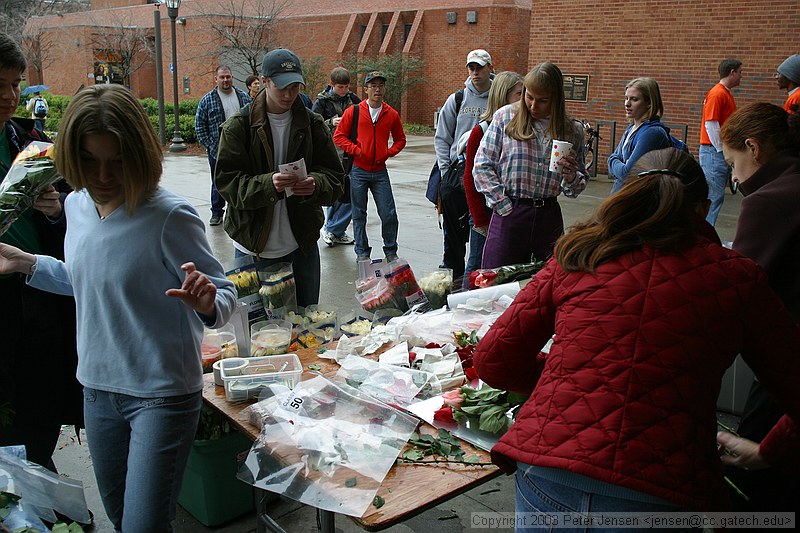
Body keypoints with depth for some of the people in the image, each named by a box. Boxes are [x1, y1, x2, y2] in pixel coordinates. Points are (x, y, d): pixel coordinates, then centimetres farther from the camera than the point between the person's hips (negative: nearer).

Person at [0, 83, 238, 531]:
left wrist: (207, 304, -40)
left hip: (163, 394, -7)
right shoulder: (77, 205, 0)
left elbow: (226, 296, -18)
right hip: (97, 388, 7)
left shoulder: (169, 216, -21)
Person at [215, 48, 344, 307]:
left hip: (302, 245, 3)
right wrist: (268, 184, -30)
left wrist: (315, 184, -24)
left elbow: (334, 178, 0)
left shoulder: (312, 124, 3)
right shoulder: (238, 126, -5)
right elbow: (227, 182, -11)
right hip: (254, 246, -2)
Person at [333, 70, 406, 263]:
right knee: (359, 214, 6)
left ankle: (391, 252, 16)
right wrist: (356, 150, -10)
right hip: (358, 170, -1)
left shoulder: (391, 114, 6)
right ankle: (362, 252, 19)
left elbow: (400, 139, 17)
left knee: (389, 214, 0)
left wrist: (389, 152, 0)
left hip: (380, 171, 2)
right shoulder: (354, 111, -1)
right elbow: (338, 136, 1)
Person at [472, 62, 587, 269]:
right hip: (508, 214, -2)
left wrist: (571, 178, -10)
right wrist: (505, 206, -6)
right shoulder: (505, 117, -1)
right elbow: (482, 166, -1)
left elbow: (578, 188, 13)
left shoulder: (573, 131, 5)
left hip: (549, 216, 2)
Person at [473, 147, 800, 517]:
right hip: (660, 495, -1)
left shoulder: (578, 255, 6)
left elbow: (493, 362, 8)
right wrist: (769, 454, 31)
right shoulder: (735, 278, 5)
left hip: (545, 481, 1)